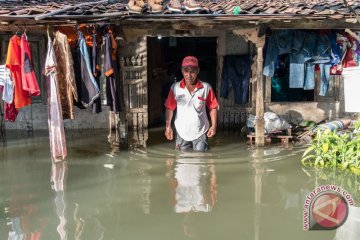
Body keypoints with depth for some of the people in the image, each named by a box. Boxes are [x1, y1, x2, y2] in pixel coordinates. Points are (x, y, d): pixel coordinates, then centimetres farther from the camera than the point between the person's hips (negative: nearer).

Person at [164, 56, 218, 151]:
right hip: (181, 132, 1)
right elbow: (170, 108, -1)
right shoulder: (175, 88, -9)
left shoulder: (206, 87, -10)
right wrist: (168, 126, -3)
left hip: (200, 132, -1)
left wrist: (214, 125, -5)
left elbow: (213, 107, -1)